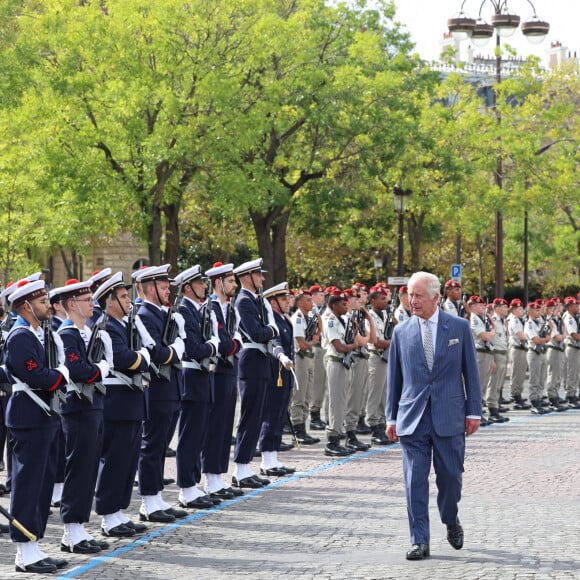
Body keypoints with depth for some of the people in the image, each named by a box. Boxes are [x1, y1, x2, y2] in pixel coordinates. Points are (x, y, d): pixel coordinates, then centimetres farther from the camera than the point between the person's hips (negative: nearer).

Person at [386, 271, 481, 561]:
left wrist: (473, 412, 0)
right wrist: (391, 417, 8)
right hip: (412, 417, 1)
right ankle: (419, 541, 2)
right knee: (415, 481, -3)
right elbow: (394, 377, 11)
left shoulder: (459, 327, 2)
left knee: (451, 476, 4)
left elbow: (471, 371, 5)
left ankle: (451, 521, 33)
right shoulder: (401, 331, 6)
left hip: (449, 416, -1)